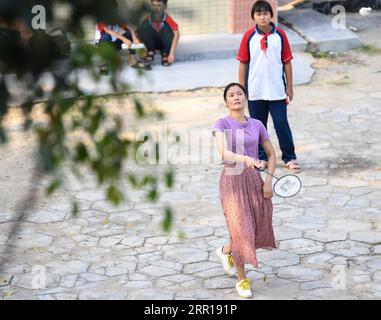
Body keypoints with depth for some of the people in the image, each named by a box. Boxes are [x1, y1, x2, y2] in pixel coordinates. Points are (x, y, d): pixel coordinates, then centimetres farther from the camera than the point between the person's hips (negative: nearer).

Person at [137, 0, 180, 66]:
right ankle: (150, 51, -5)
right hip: (152, 43, 1)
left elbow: (176, 34, -39)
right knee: (144, 25, -26)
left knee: (167, 29, -33)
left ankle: (165, 55, -9)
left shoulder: (167, 19, -27)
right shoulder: (147, 20, -19)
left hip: (164, 44, -1)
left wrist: (172, 53, -46)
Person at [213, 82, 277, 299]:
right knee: (240, 230, -7)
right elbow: (224, 153, -24)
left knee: (258, 230, 8)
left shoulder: (257, 125, 5)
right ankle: (242, 279, 12)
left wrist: (269, 180, 1)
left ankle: (226, 251, 39)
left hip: (254, 180, 5)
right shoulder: (222, 124, -8)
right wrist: (247, 160, -41)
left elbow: (272, 154, 13)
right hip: (232, 180, -5)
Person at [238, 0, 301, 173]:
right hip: (255, 92, 1)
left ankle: (290, 158, 10)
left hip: (277, 91, -1)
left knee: (282, 124, 0)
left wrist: (289, 87, 1)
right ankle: (261, 158, 24)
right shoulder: (249, 36, -3)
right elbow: (243, 63, 2)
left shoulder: (280, 35, -4)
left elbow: (287, 62, 1)